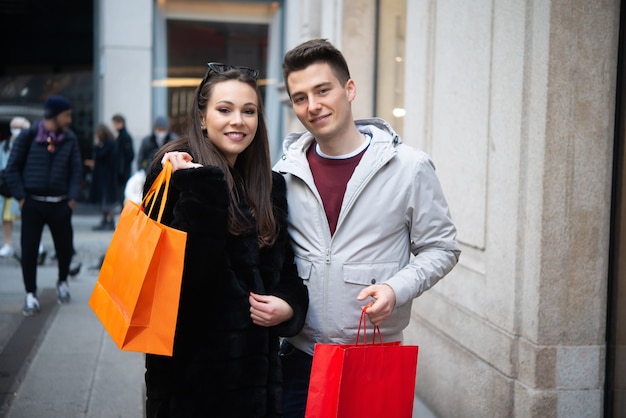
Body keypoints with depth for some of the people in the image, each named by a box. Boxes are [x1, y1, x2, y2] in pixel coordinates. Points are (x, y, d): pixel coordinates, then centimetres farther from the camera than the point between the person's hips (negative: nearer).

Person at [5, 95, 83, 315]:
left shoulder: (70, 139, 3)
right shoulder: (28, 136, -4)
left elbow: (76, 170, 4)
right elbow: (13, 167, -1)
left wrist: (72, 198, -5)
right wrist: (21, 196, -7)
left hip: (60, 204, 2)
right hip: (33, 203, -2)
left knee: (65, 247, 9)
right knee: (29, 249, -1)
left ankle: (62, 282, 35)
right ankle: (31, 294, 12)